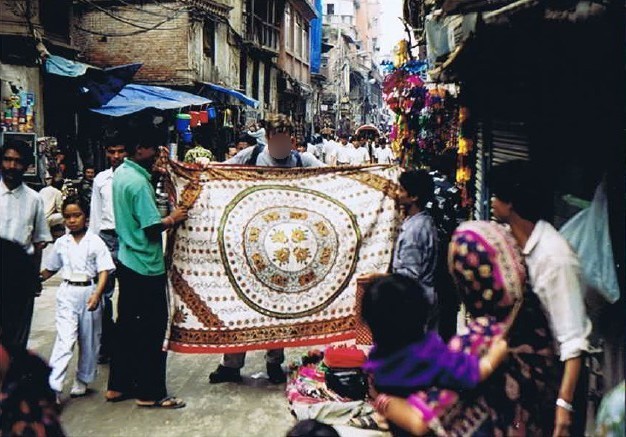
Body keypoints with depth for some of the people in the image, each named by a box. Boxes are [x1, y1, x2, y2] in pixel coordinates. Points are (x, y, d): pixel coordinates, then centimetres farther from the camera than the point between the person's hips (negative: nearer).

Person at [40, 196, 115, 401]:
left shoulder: (95, 242, -4)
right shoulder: (61, 243, 6)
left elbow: (103, 272, -9)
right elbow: (50, 269, 19)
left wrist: (97, 294, -21)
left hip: (89, 292, -1)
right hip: (67, 292, 1)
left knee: (89, 340, 9)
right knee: (65, 339, -9)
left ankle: (82, 381, 26)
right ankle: (54, 387, -12)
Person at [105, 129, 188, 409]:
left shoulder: (121, 173, 9)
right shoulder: (138, 182, -20)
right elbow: (152, 227, -23)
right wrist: (173, 219, -5)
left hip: (127, 262, 10)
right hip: (146, 266, -10)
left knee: (127, 324, 16)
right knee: (152, 329, -1)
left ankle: (119, 385, 24)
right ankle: (150, 393, 8)